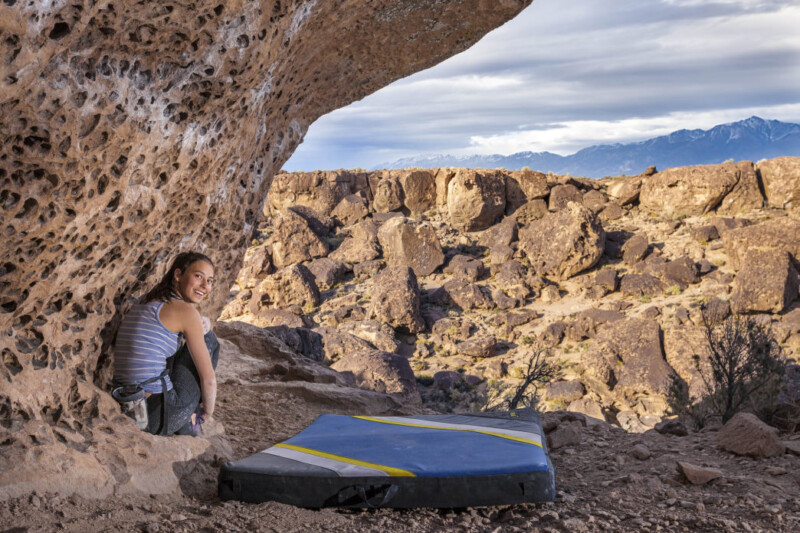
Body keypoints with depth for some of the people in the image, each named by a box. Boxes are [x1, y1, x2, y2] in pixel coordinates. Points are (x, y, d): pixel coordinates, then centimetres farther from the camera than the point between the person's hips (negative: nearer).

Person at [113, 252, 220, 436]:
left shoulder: (143, 305, 16)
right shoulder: (185, 310, -9)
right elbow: (208, 378, -8)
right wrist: (207, 412, 11)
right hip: (161, 416, -8)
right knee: (209, 339, 11)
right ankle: (186, 421, 17)